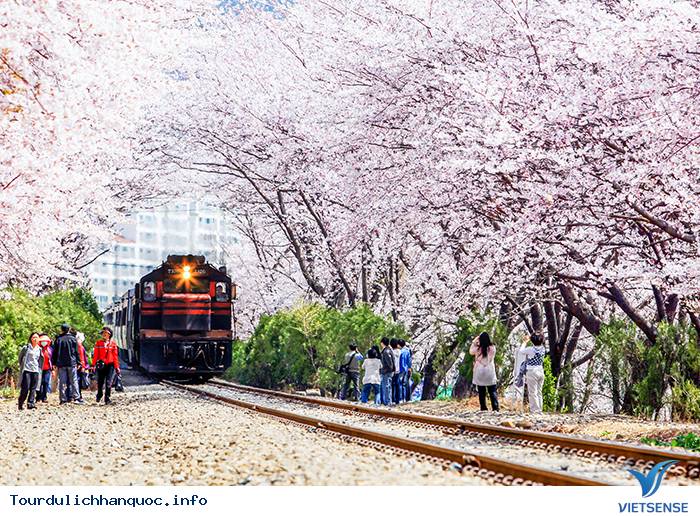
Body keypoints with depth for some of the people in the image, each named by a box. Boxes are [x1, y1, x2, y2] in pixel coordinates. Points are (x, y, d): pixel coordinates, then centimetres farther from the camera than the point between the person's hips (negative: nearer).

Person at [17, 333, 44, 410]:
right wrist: (22, 365, 9)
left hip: (35, 370, 4)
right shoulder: (26, 348, 1)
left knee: (33, 388, -1)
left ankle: (30, 403, -1)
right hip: (26, 370, -4)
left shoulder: (39, 349, 12)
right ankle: (20, 403, 5)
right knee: (25, 388, -7)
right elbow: (20, 357, 10)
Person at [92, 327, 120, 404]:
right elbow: (95, 355, 4)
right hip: (101, 365, 1)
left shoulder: (113, 343, 4)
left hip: (110, 365, -1)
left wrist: (117, 367, 4)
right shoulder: (98, 343, 5)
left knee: (108, 382, -7)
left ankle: (107, 398, 0)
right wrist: (93, 365, -2)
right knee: (100, 382, 8)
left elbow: (115, 356, 5)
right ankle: (99, 395, 34)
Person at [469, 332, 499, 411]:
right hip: (490, 373, 1)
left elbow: (471, 352, 10)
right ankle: (495, 408, 0)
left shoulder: (478, 349, -11)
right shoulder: (492, 348, -8)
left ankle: (483, 409, 7)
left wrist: (474, 342, 11)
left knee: (482, 392, 6)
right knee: (492, 391, 6)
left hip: (480, 373, -1)